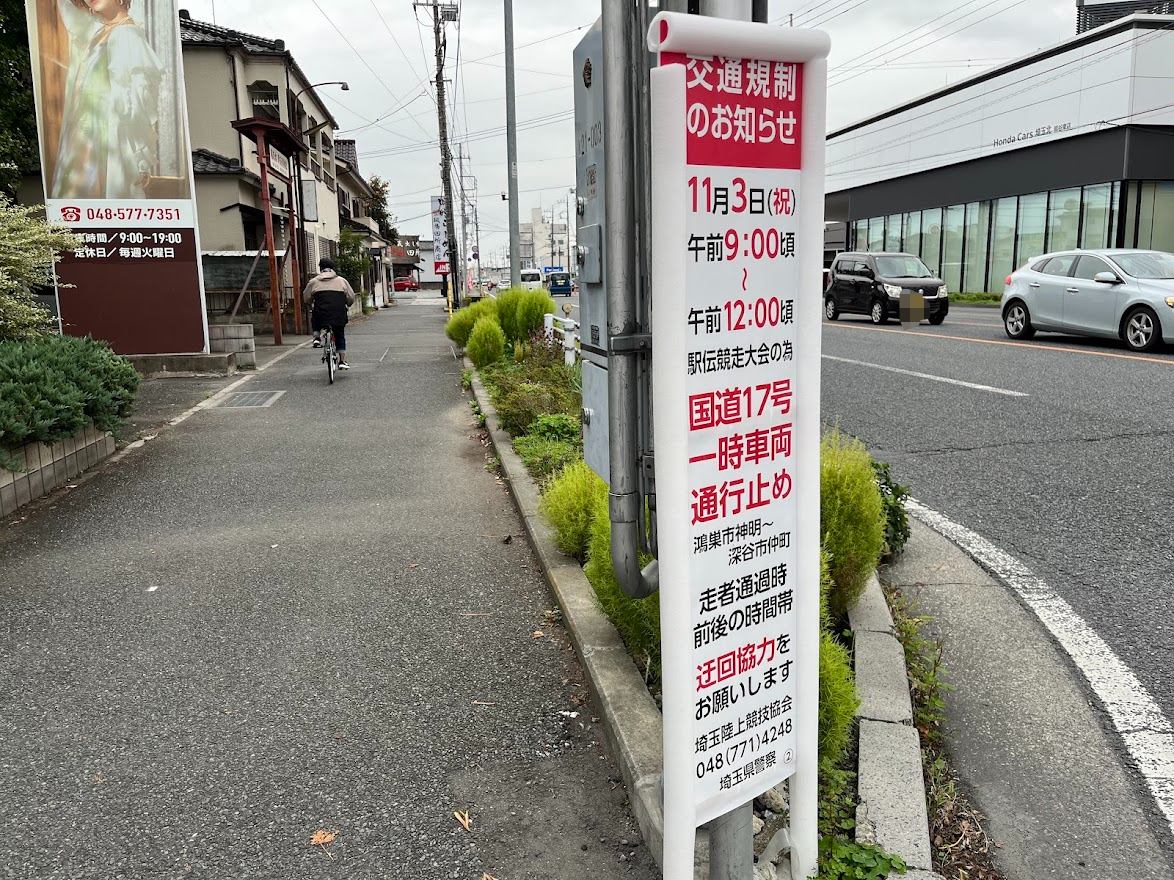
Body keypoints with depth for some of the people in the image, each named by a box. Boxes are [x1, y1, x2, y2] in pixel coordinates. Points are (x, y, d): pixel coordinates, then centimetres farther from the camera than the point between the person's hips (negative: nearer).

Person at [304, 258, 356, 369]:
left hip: (320, 315, 0)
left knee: (314, 319, 33)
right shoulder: (341, 280, 8)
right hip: (339, 316, 0)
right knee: (340, 337, 16)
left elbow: (306, 298, 15)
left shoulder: (314, 281, 7)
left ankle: (317, 337, 13)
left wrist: (311, 306, 36)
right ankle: (342, 361, 13)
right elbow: (351, 298, 11)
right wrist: (347, 305, 32)